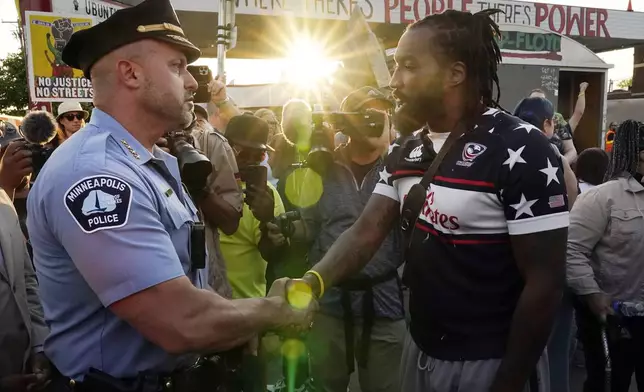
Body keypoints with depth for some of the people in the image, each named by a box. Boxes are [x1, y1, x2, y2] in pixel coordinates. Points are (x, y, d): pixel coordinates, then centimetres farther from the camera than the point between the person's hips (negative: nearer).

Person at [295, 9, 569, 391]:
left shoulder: (519, 149, -19)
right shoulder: (405, 154, 3)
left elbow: (545, 282, -17)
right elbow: (366, 233, -1)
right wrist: (311, 282, -19)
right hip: (420, 352, 7)